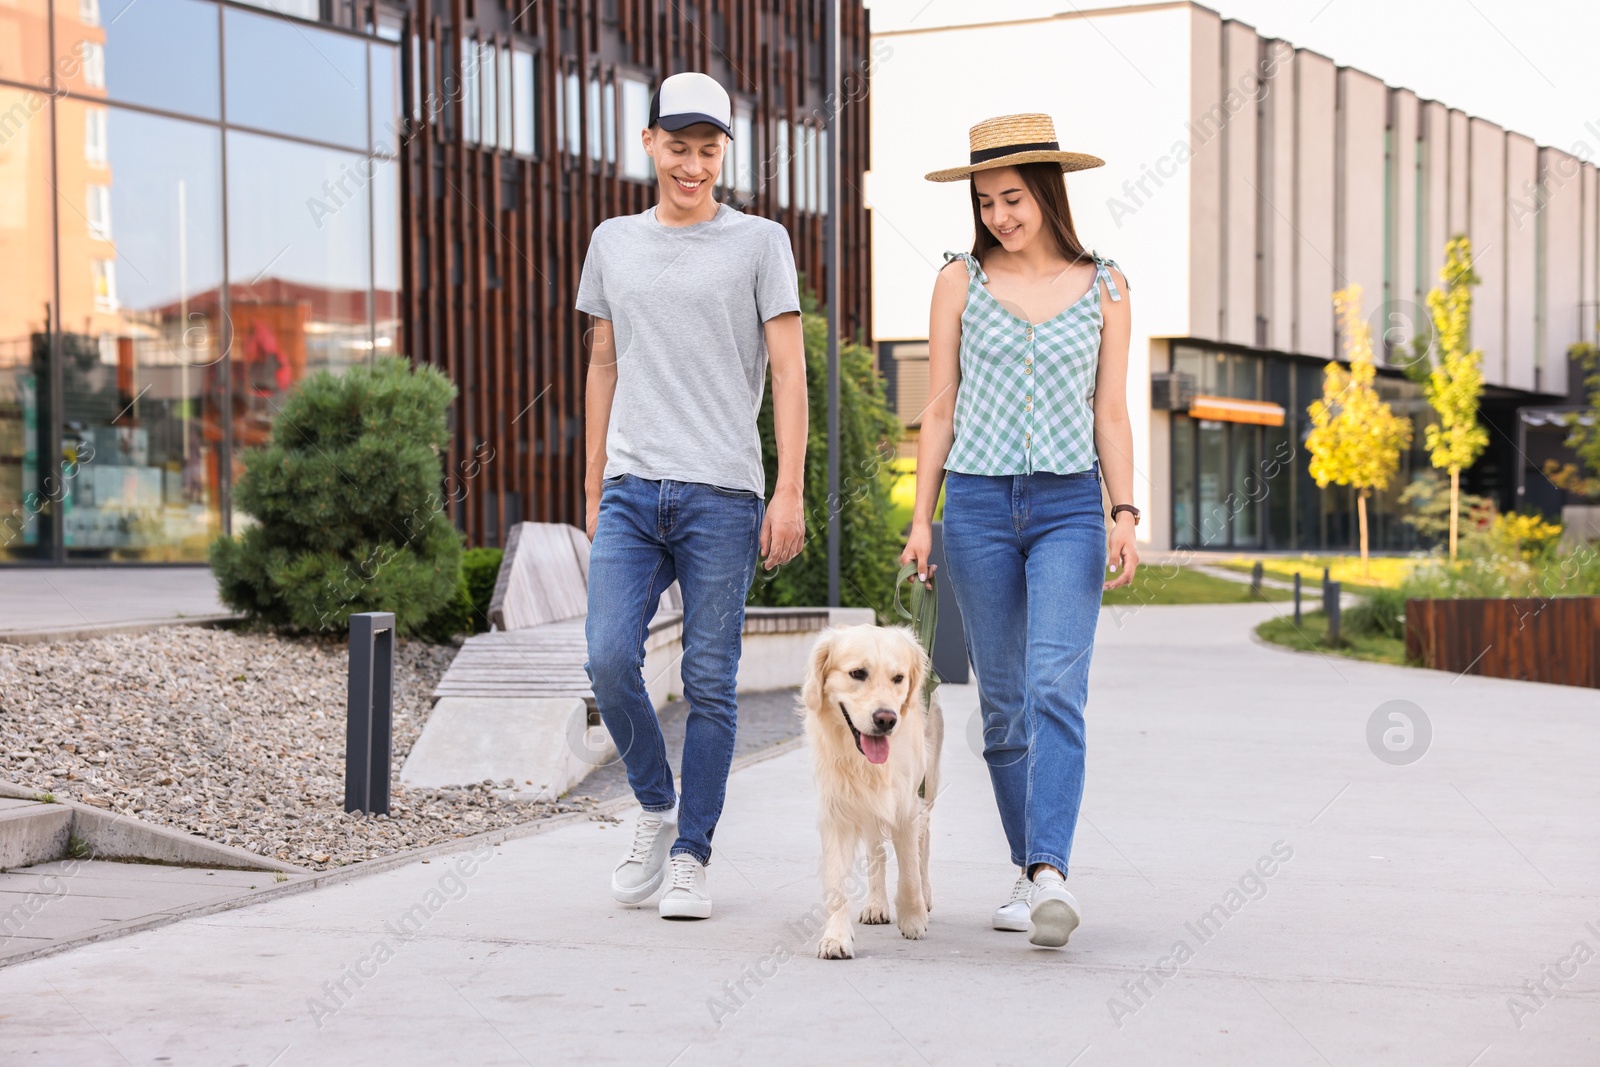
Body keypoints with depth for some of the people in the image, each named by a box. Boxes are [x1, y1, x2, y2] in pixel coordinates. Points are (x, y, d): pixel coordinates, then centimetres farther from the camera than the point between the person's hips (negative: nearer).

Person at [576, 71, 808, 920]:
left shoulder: (759, 244, 5)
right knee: (609, 659, -10)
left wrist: (789, 494, -8)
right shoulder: (613, 243, 16)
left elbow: (788, 372, 1)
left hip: (721, 498, -3)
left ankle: (691, 858, 9)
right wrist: (593, 486, 18)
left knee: (709, 684, -1)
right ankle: (656, 809, 14)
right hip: (631, 492, 3)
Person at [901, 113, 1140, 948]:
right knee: (1003, 700, 6)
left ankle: (1051, 874, -25)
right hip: (979, 503, 1)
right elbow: (940, 409, 7)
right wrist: (922, 518, 3)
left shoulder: (1103, 287, 6)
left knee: (1057, 685, -18)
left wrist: (1125, 515, -2)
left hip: (1069, 505, -1)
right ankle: (1031, 871, 17)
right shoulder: (961, 281, 6)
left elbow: (1110, 410, 8)